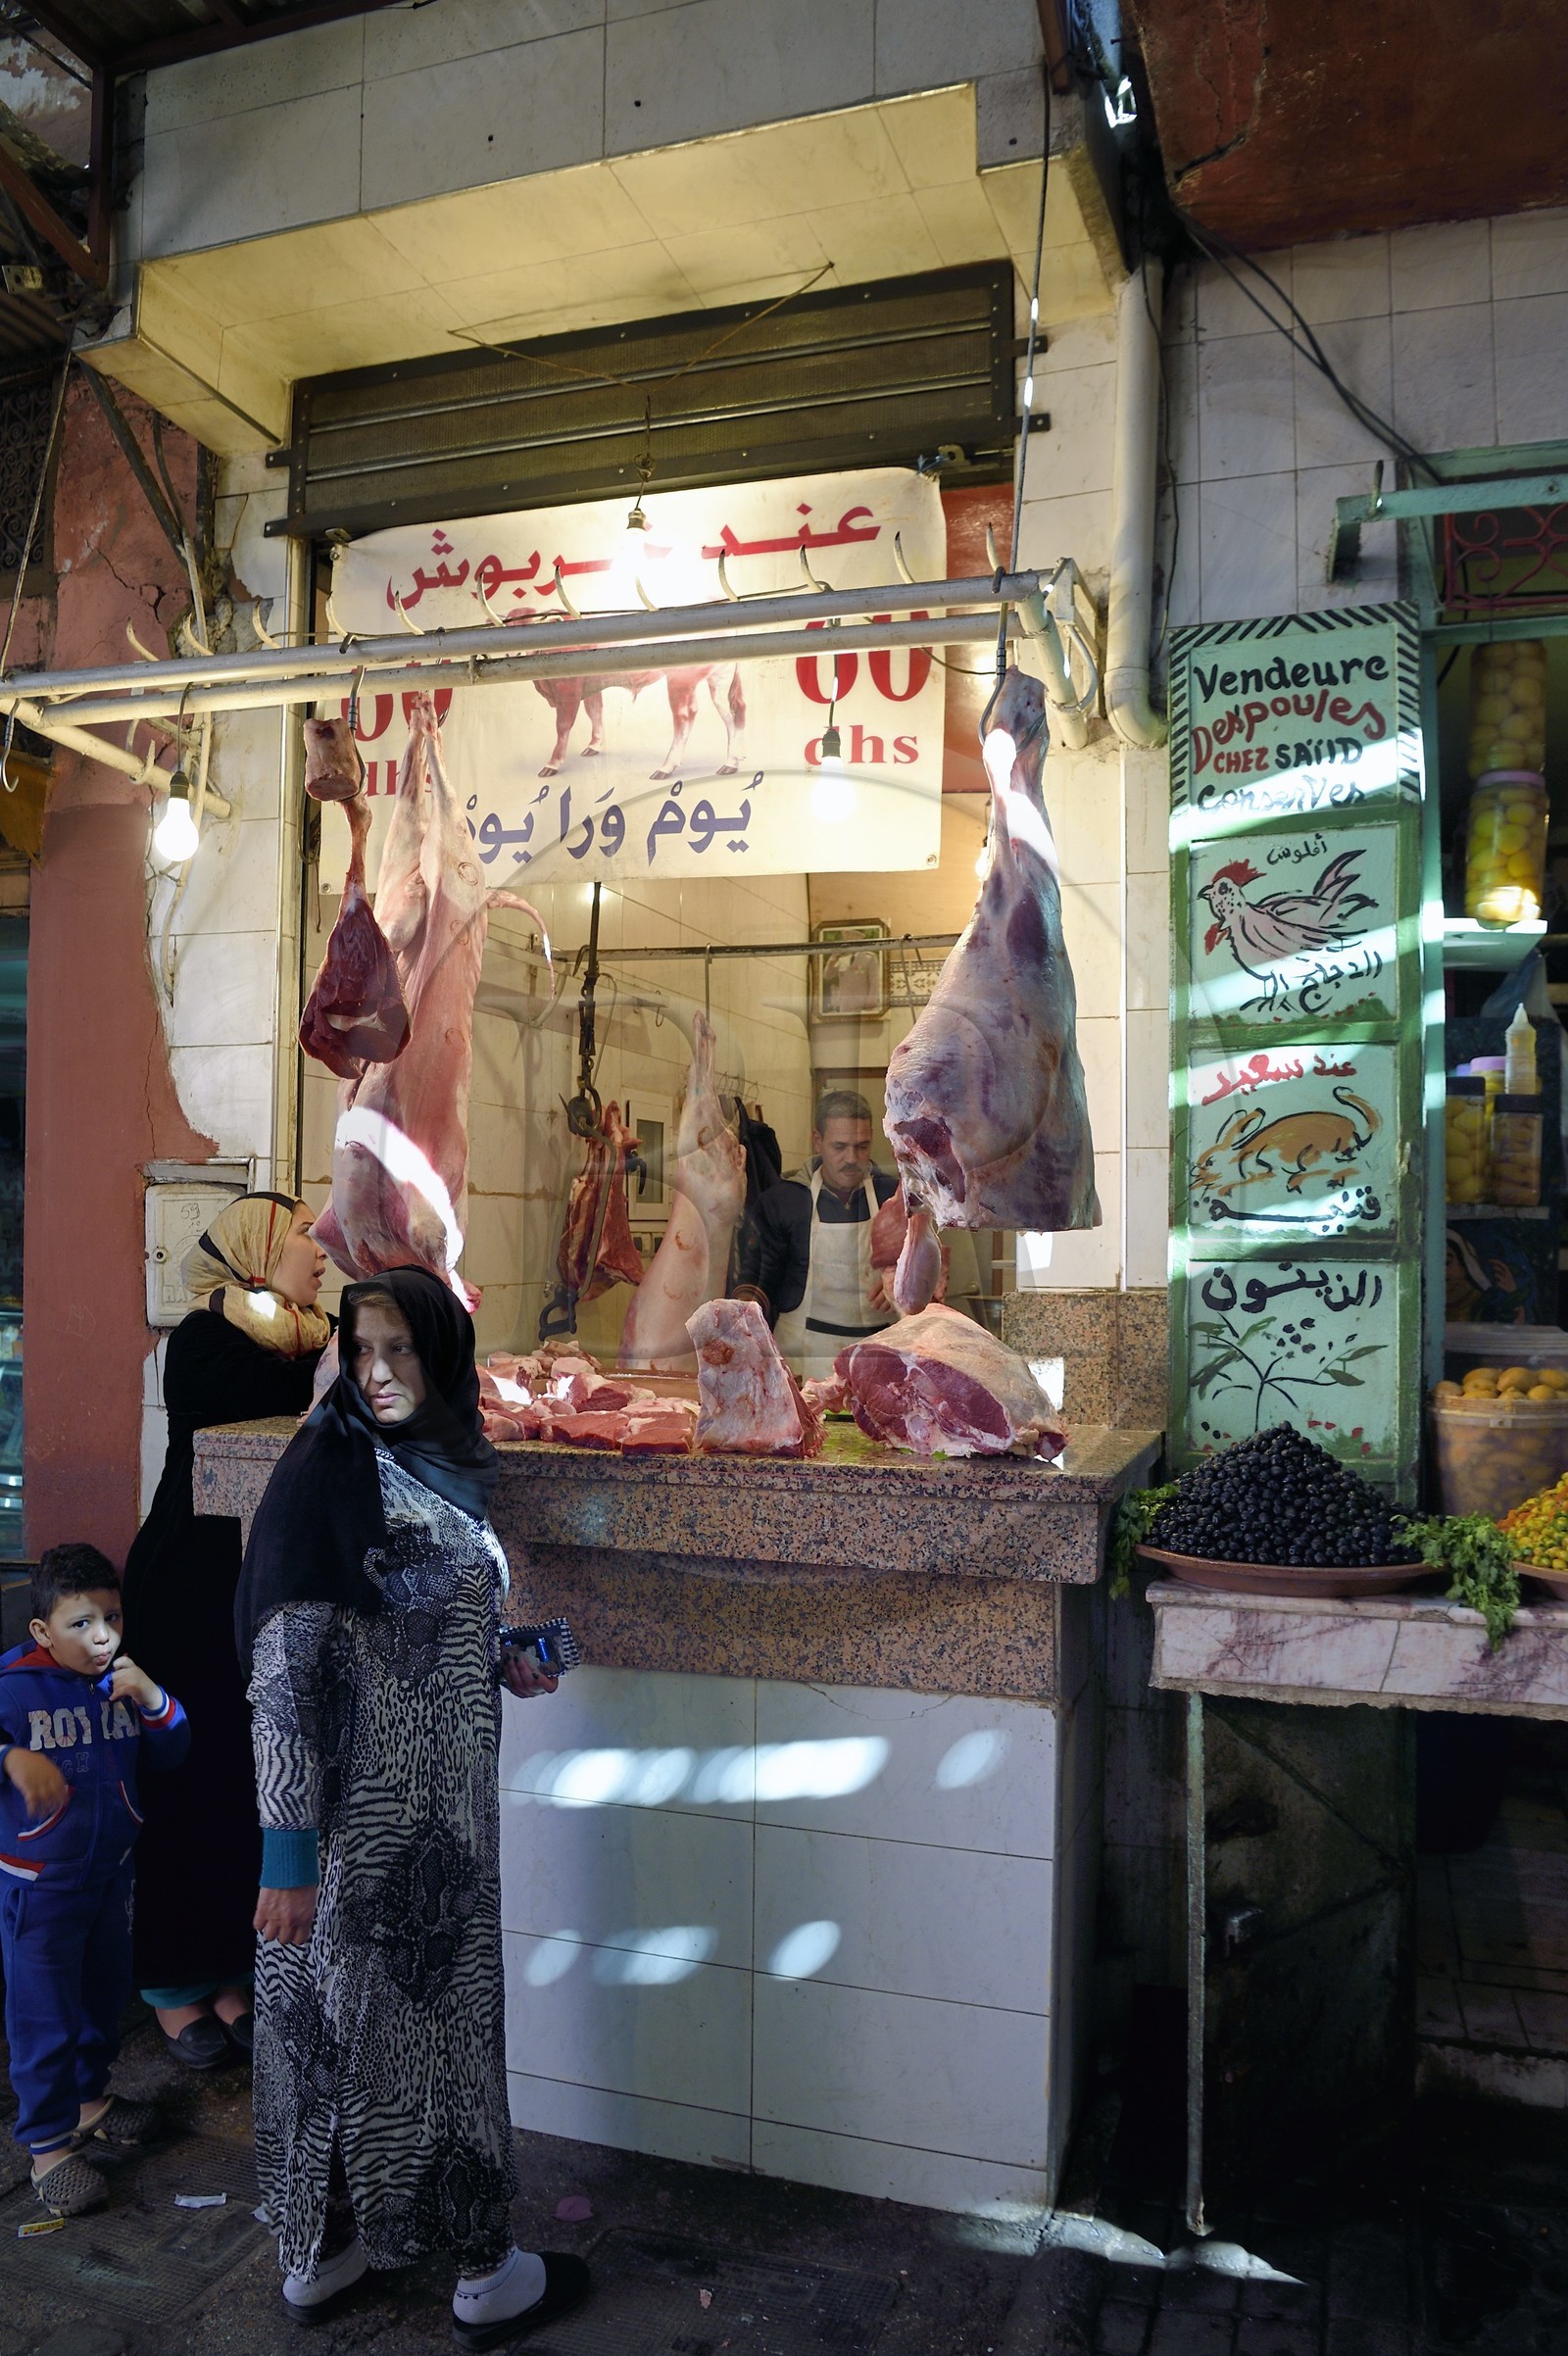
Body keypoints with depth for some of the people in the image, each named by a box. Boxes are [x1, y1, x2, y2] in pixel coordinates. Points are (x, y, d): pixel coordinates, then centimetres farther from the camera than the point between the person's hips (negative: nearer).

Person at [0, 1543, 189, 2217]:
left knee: (104, 1996, 21)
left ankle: (89, 2099, 43)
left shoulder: (122, 1681, -3)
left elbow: (173, 1751, 1)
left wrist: (153, 1699, -17)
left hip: (111, 1871, 6)